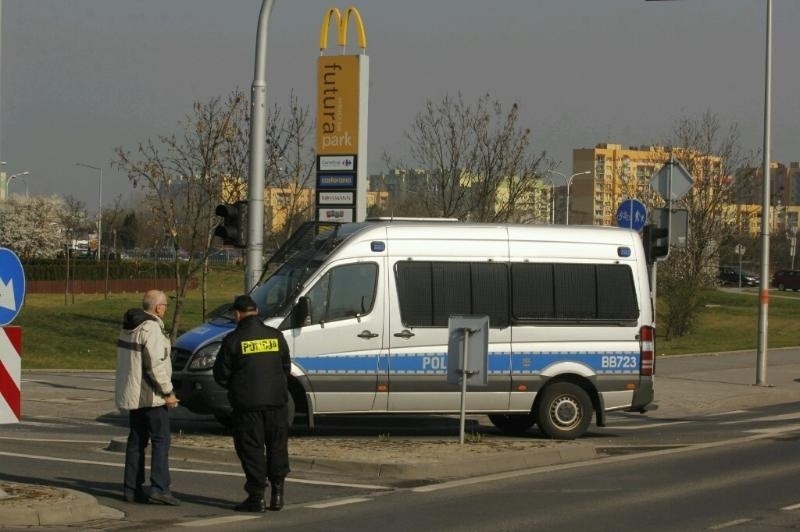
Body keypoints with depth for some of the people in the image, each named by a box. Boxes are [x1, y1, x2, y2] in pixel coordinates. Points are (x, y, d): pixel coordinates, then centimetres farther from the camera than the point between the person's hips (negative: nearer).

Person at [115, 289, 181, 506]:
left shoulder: (129, 327, 14)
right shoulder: (151, 328, -17)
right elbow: (155, 364, -22)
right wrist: (168, 392, -15)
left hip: (131, 395, 9)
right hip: (150, 396, -9)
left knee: (136, 440, 13)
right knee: (161, 439, -7)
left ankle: (132, 488, 13)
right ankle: (159, 488, -13)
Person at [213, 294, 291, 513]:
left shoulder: (234, 340, -8)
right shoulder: (275, 336, 5)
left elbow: (221, 375, -3)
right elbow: (286, 367, 13)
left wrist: (235, 388, 16)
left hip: (247, 404, -4)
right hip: (276, 401, 4)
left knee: (251, 449, 2)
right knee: (277, 446, 13)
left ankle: (257, 496, 1)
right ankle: (277, 491, 11)